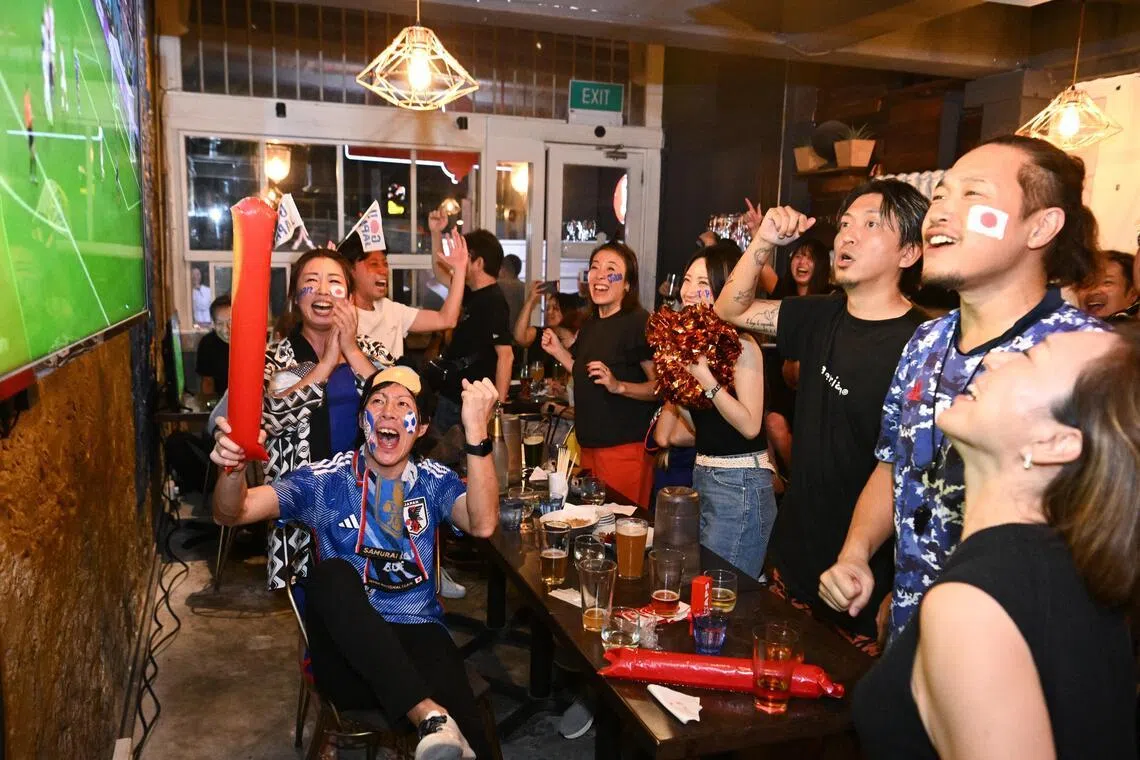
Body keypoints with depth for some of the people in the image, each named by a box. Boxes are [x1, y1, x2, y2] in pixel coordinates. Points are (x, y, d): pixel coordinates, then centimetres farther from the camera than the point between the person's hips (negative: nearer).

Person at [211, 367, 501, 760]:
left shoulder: (434, 481, 5)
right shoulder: (326, 480, 2)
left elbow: (482, 524, -15)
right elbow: (231, 513, -7)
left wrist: (476, 430, -28)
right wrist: (233, 468, -31)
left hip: (417, 637, -1)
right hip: (347, 652, 2)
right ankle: (429, 714, -37)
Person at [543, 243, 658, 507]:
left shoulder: (639, 323, -13)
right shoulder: (590, 324, 12)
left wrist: (618, 386, -30)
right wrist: (558, 351, 12)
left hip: (624, 447, -8)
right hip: (589, 444, 8)